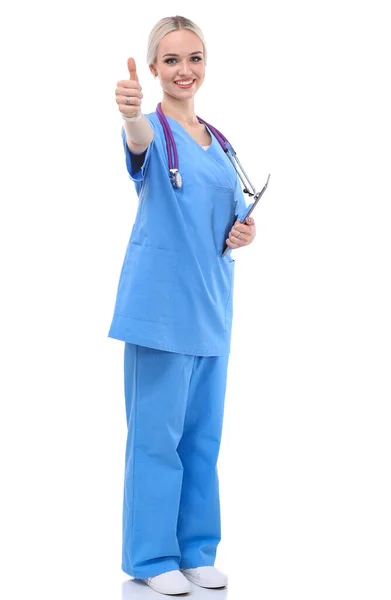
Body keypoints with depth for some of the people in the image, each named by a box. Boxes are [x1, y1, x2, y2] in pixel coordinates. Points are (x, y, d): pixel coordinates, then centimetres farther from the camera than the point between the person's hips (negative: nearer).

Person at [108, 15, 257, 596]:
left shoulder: (219, 142, 14)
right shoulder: (155, 130, -6)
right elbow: (139, 140, -32)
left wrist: (246, 231, -1)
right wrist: (131, 113, -55)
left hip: (211, 304, 7)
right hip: (161, 303, -6)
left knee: (203, 433, 11)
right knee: (157, 433, -1)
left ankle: (196, 550, 23)